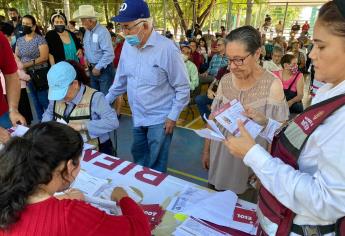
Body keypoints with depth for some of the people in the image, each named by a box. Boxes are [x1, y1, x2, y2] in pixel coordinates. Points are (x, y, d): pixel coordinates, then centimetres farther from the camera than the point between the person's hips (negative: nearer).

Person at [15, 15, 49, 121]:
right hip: (27, 74, 6)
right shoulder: (19, 40, 10)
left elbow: (44, 57, -17)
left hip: (40, 74, -6)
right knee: (36, 100, 15)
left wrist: (26, 64, -19)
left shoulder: (40, 39, -8)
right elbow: (16, 56, 12)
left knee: (44, 100, -3)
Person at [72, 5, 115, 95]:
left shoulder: (102, 31, -19)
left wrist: (98, 67, -19)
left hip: (104, 69, -8)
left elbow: (109, 53, -25)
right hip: (92, 68, 8)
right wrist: (86, 58, 4)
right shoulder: (87, 31, 8)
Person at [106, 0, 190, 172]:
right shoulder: (128, 45, -1)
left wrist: (173, 117, -13)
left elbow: (183, 87, -14)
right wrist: (105, 100, 15)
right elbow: (121, 79, 12)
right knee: (138, 155, 24)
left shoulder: (167, 49, -20)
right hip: (137, 117, 6)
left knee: (157, 164, 9)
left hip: (160, 119, -6)